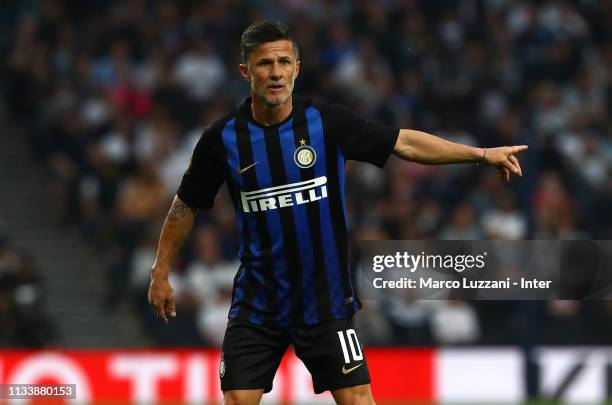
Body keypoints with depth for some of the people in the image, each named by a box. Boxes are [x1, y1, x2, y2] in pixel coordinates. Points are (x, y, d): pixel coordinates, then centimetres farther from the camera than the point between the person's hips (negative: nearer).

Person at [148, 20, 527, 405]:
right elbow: (187, 205, 7)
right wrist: (161, 272, 10)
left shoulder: (328, 121, -8)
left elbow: (405, 142, -1)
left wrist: (482, 154, -4)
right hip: (256, 303, 0)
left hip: (326, 299, 0)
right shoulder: (222, 138, -6)